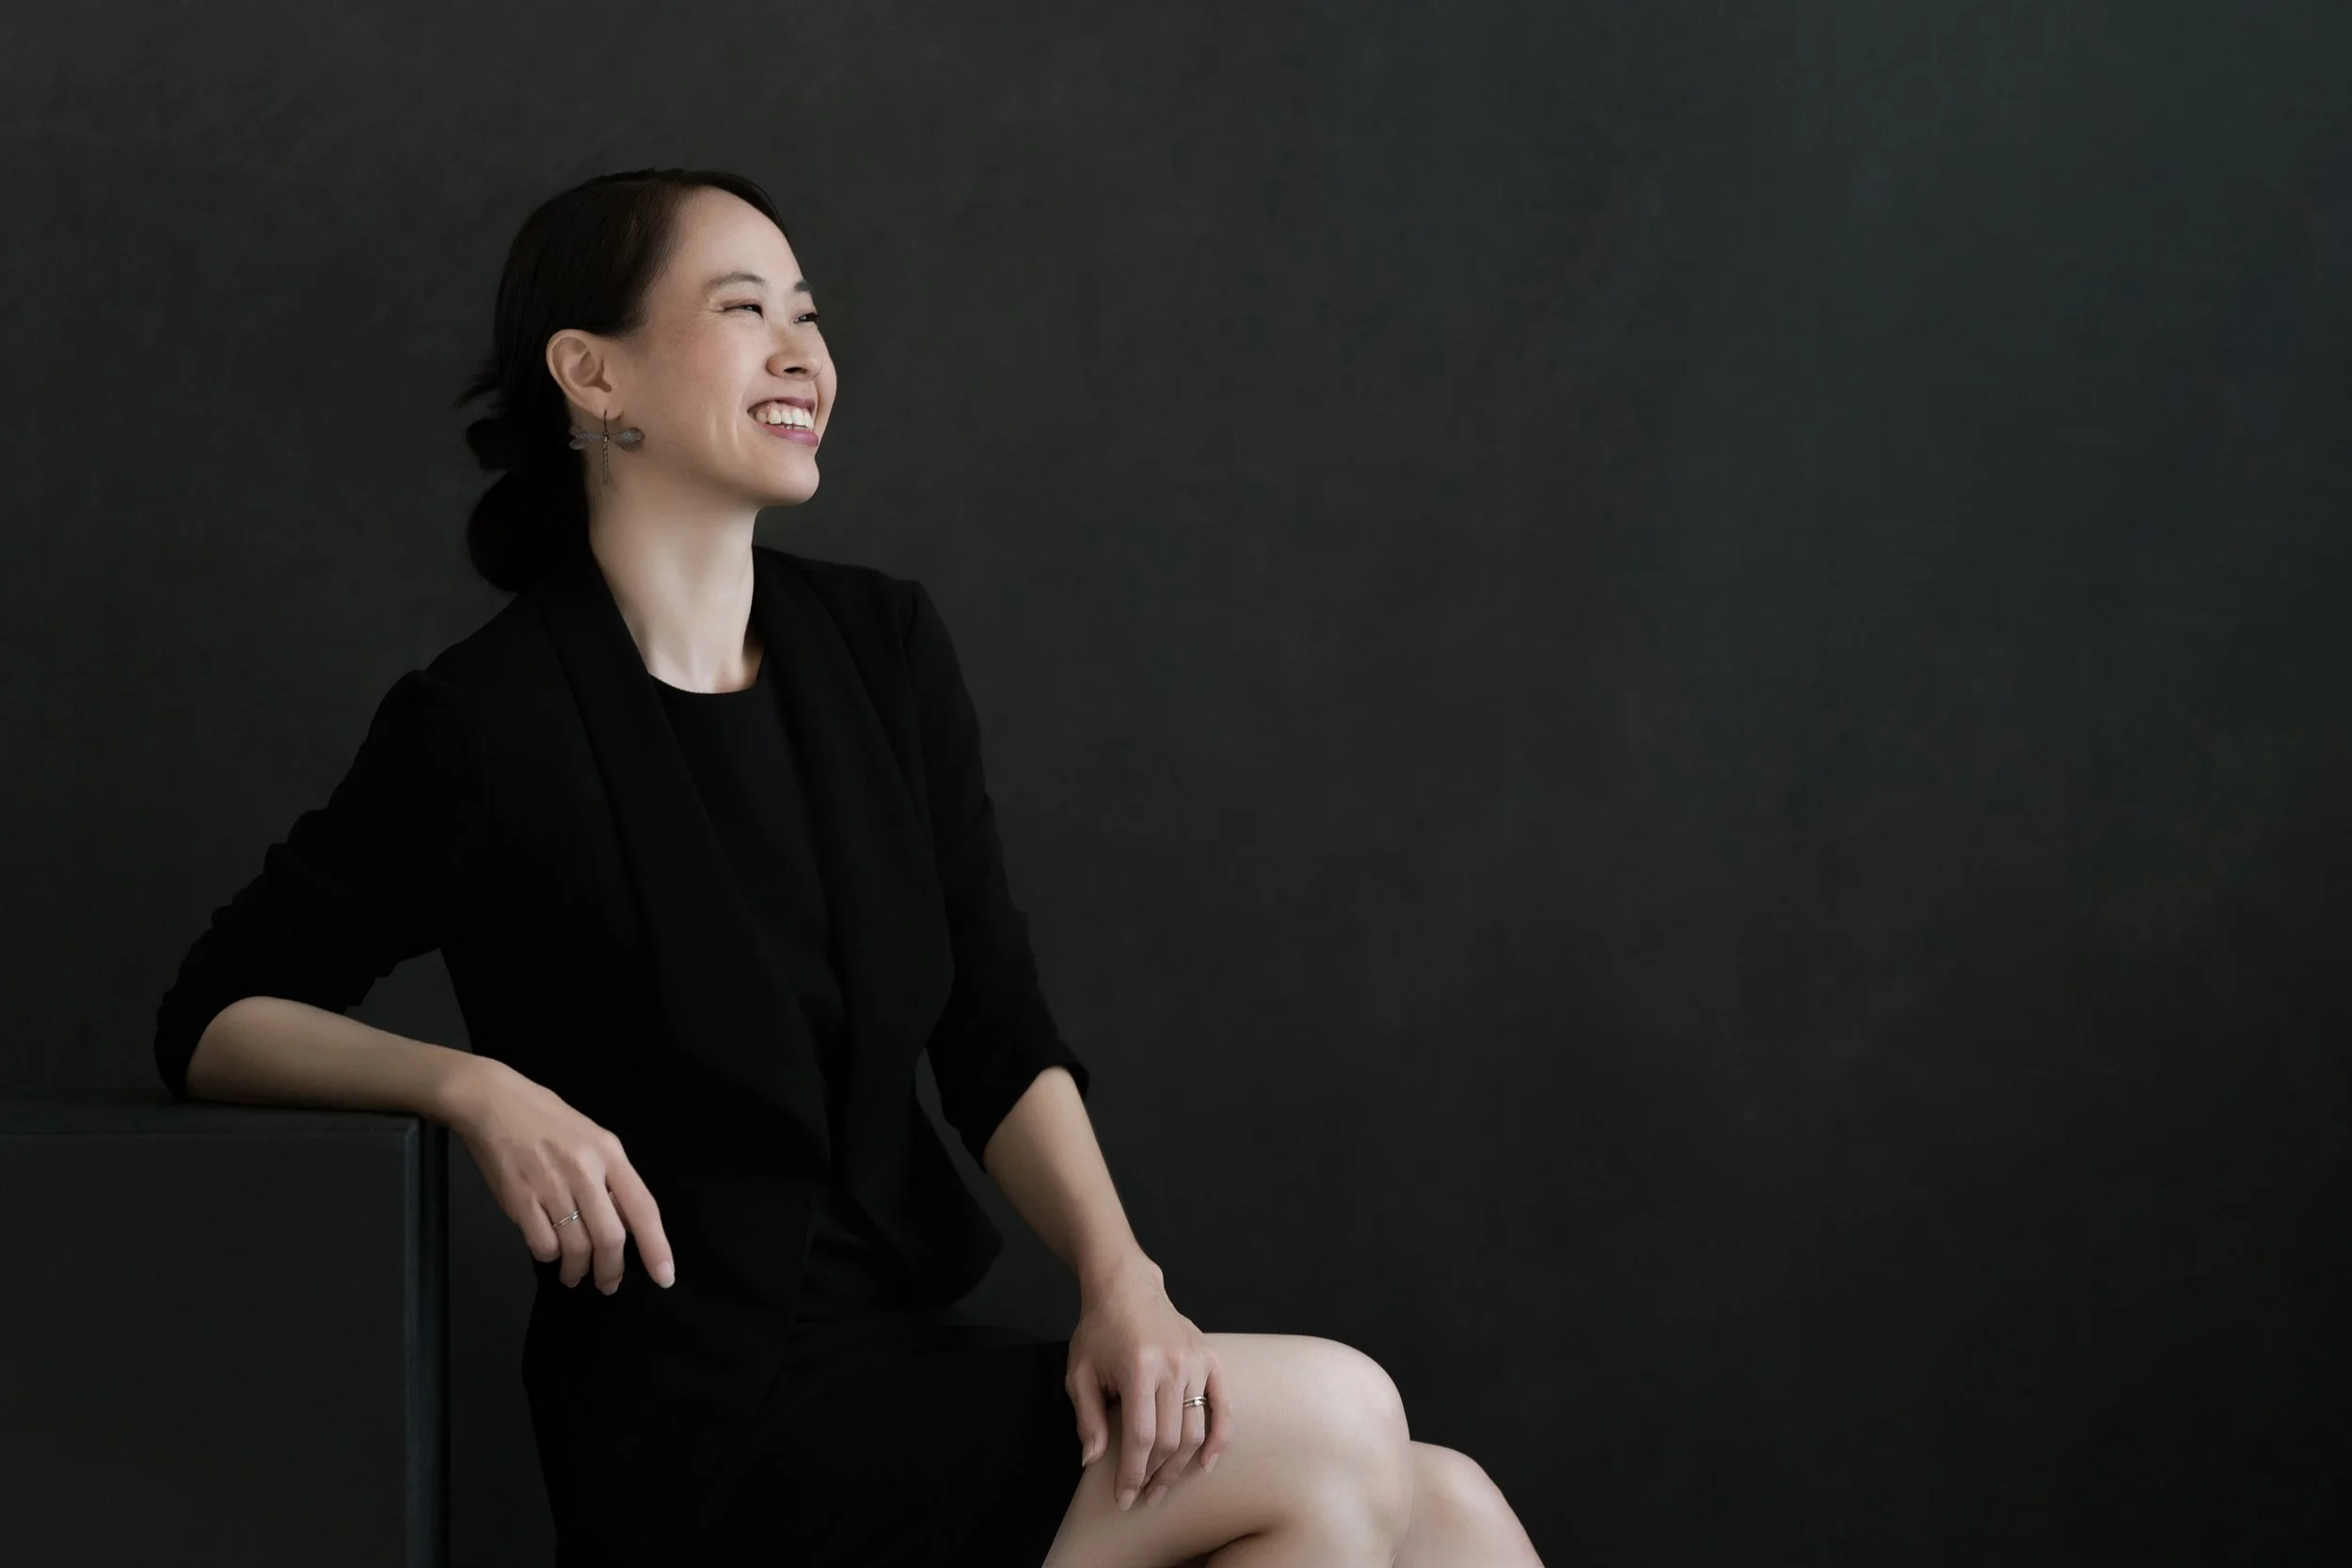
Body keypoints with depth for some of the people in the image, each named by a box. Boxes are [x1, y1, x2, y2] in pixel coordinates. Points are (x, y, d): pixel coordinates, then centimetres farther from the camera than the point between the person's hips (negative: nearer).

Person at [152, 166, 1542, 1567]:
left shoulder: (886, 647, 9)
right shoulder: (488, 726, -8)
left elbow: (1000, 1036, 5)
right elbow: (214, 1019, -1)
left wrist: (1118, 1277, -12)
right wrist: (477, 1087, -20)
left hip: (909, 1370, 6)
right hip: (705, 1438, -6)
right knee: (1338, 1421, -18)